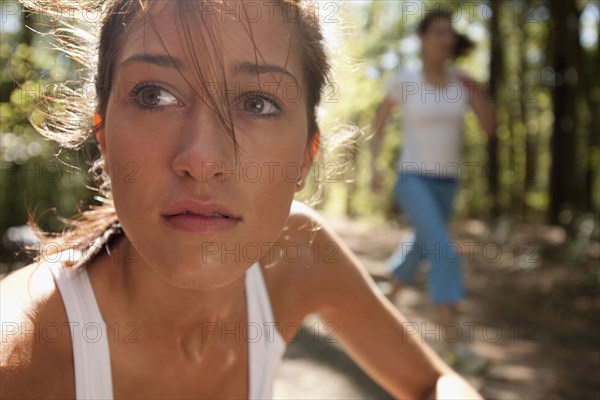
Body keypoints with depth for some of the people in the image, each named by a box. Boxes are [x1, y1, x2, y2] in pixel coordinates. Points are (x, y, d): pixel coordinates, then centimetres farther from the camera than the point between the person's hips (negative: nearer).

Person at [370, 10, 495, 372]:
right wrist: (374, 165, -4)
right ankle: (450, 345, -18)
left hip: (447, 183, 5)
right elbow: (380, 120, 8)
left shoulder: (462, 80, 2)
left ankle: (390, 299, 49)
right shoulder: (404, 81, -6)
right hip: (413, 180, -5)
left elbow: (491, 128, -4)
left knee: (421, 249, 20)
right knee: (446, 252, -21)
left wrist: (477, 91, -19)